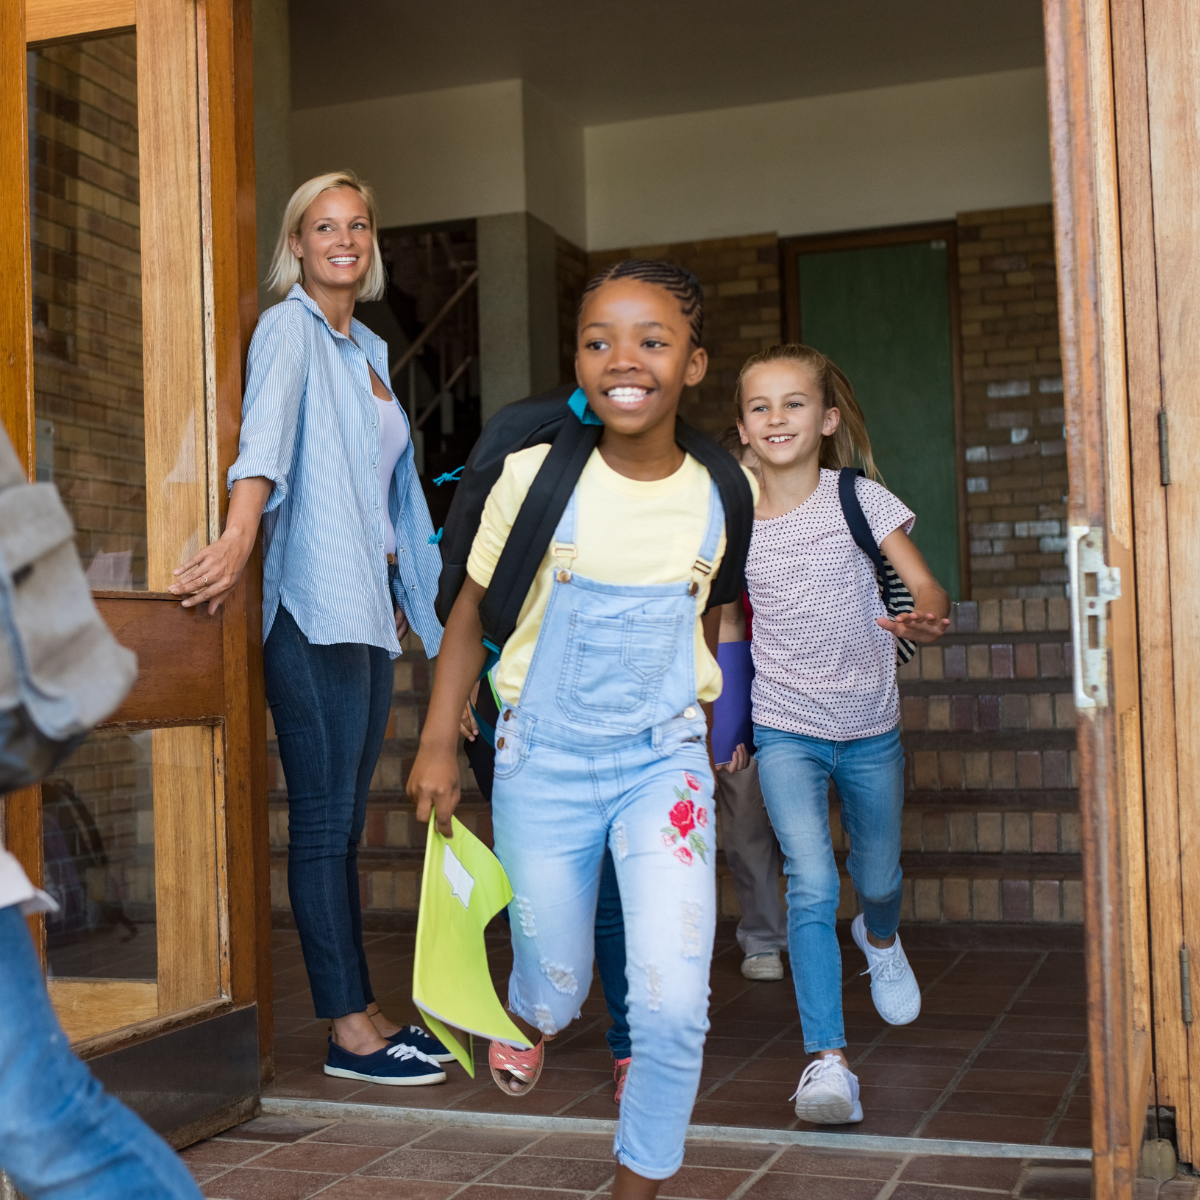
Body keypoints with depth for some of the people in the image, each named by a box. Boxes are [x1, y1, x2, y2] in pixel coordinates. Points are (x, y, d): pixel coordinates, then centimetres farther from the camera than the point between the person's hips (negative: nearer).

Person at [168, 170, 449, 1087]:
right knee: (325, 818, -5)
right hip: (314, 606, -8)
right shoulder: (289, 328, -3)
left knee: (347, 819, 10)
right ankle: (350, 1029, 0)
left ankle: (362, 1013, 16)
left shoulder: (368, 349, 21)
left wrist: (401, 597, 22)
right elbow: (267, 430, -24)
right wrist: (240, 533, -40)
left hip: (370, 605, 8)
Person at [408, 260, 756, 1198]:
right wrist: (439, 744, 2)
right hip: (544, 760, 0)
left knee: (674, 1004, -11)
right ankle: (529, 1015, 54)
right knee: (557, 982, 14)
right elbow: (473, 610, 2)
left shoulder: (722, 496, -5)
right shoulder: (535, 476, -11)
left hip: (665, 760, 1)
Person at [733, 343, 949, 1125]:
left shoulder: (860, 498, -8)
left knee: (877, 876, 19)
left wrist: (926, 619, -39)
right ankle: (827, 1060, -11)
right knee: (812, 886, -17)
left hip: (869, 725, 1)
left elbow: (925, 586, -15)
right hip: (785, 730, -1)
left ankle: (881, 938, 56)